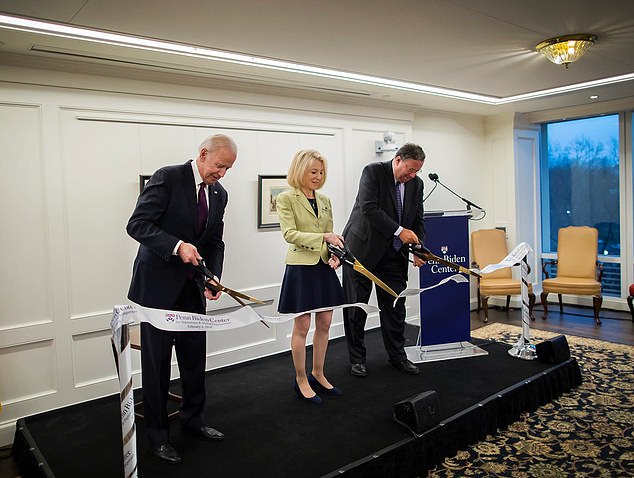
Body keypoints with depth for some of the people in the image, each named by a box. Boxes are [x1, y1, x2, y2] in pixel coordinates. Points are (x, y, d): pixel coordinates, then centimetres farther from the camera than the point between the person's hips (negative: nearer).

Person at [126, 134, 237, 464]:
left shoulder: (219, 194, 7)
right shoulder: (167, 178, -12)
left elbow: (215, 243, 9)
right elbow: (137, 224, -17)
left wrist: (214, 279, -6)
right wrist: (177, 246, -28)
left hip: (192, 287, 6)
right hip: (159, 284, -6)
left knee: (195, 358, 14)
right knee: (157, 361, 4)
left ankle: (192, 419, 33)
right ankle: (157, 434, 20)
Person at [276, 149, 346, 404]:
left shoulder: (324, 200, 11)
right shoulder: (286, 198, -6)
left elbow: (330, 234, 13)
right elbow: (289, 234, -16)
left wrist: (334, 255, -6)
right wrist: (323, 237, -24)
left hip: (324, 268, 6)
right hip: (301, 267, -6)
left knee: (324, 323, 12)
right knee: (302, 326, 2)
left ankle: (317, 375, 29)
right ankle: (300, 380, 18)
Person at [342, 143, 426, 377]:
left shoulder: (416, 183, 4)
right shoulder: (373, 172, -13)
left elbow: (418, 220, 5)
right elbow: (369, 208, -24)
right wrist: (399, 231, -26)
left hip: (394, 254, 5)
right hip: (363, 248, -5)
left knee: (395, 306, 8)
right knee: (356, 305, 5)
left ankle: (397, 355, 25)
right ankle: (357, 358, 19)